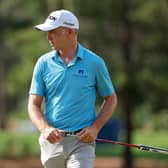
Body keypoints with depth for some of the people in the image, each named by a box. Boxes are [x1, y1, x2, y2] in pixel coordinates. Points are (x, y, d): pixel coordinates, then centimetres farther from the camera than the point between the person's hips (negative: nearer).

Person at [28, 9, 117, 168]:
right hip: (52, 140, 3)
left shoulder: (94, 62, -2)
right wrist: (44, 128, -18)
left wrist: (95, 127, -7)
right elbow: (34, 104, 2)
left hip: (82, 141, -3)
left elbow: (111, 99, 8)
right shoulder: (44, 63, 4)